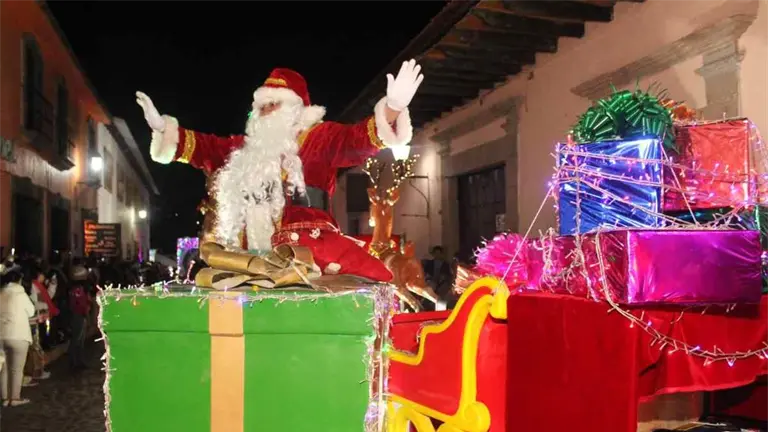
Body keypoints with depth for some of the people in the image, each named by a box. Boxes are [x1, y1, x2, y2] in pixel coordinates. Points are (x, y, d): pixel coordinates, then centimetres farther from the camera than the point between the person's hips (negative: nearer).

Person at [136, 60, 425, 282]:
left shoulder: (318, 137, 5)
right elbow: (206, 149, 32)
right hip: (259, 249, 6)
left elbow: (356, 141, -10)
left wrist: (391, 110, -28)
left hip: (309, 241, -6)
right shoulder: (249, 147, 23)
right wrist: (163, 128, 28)